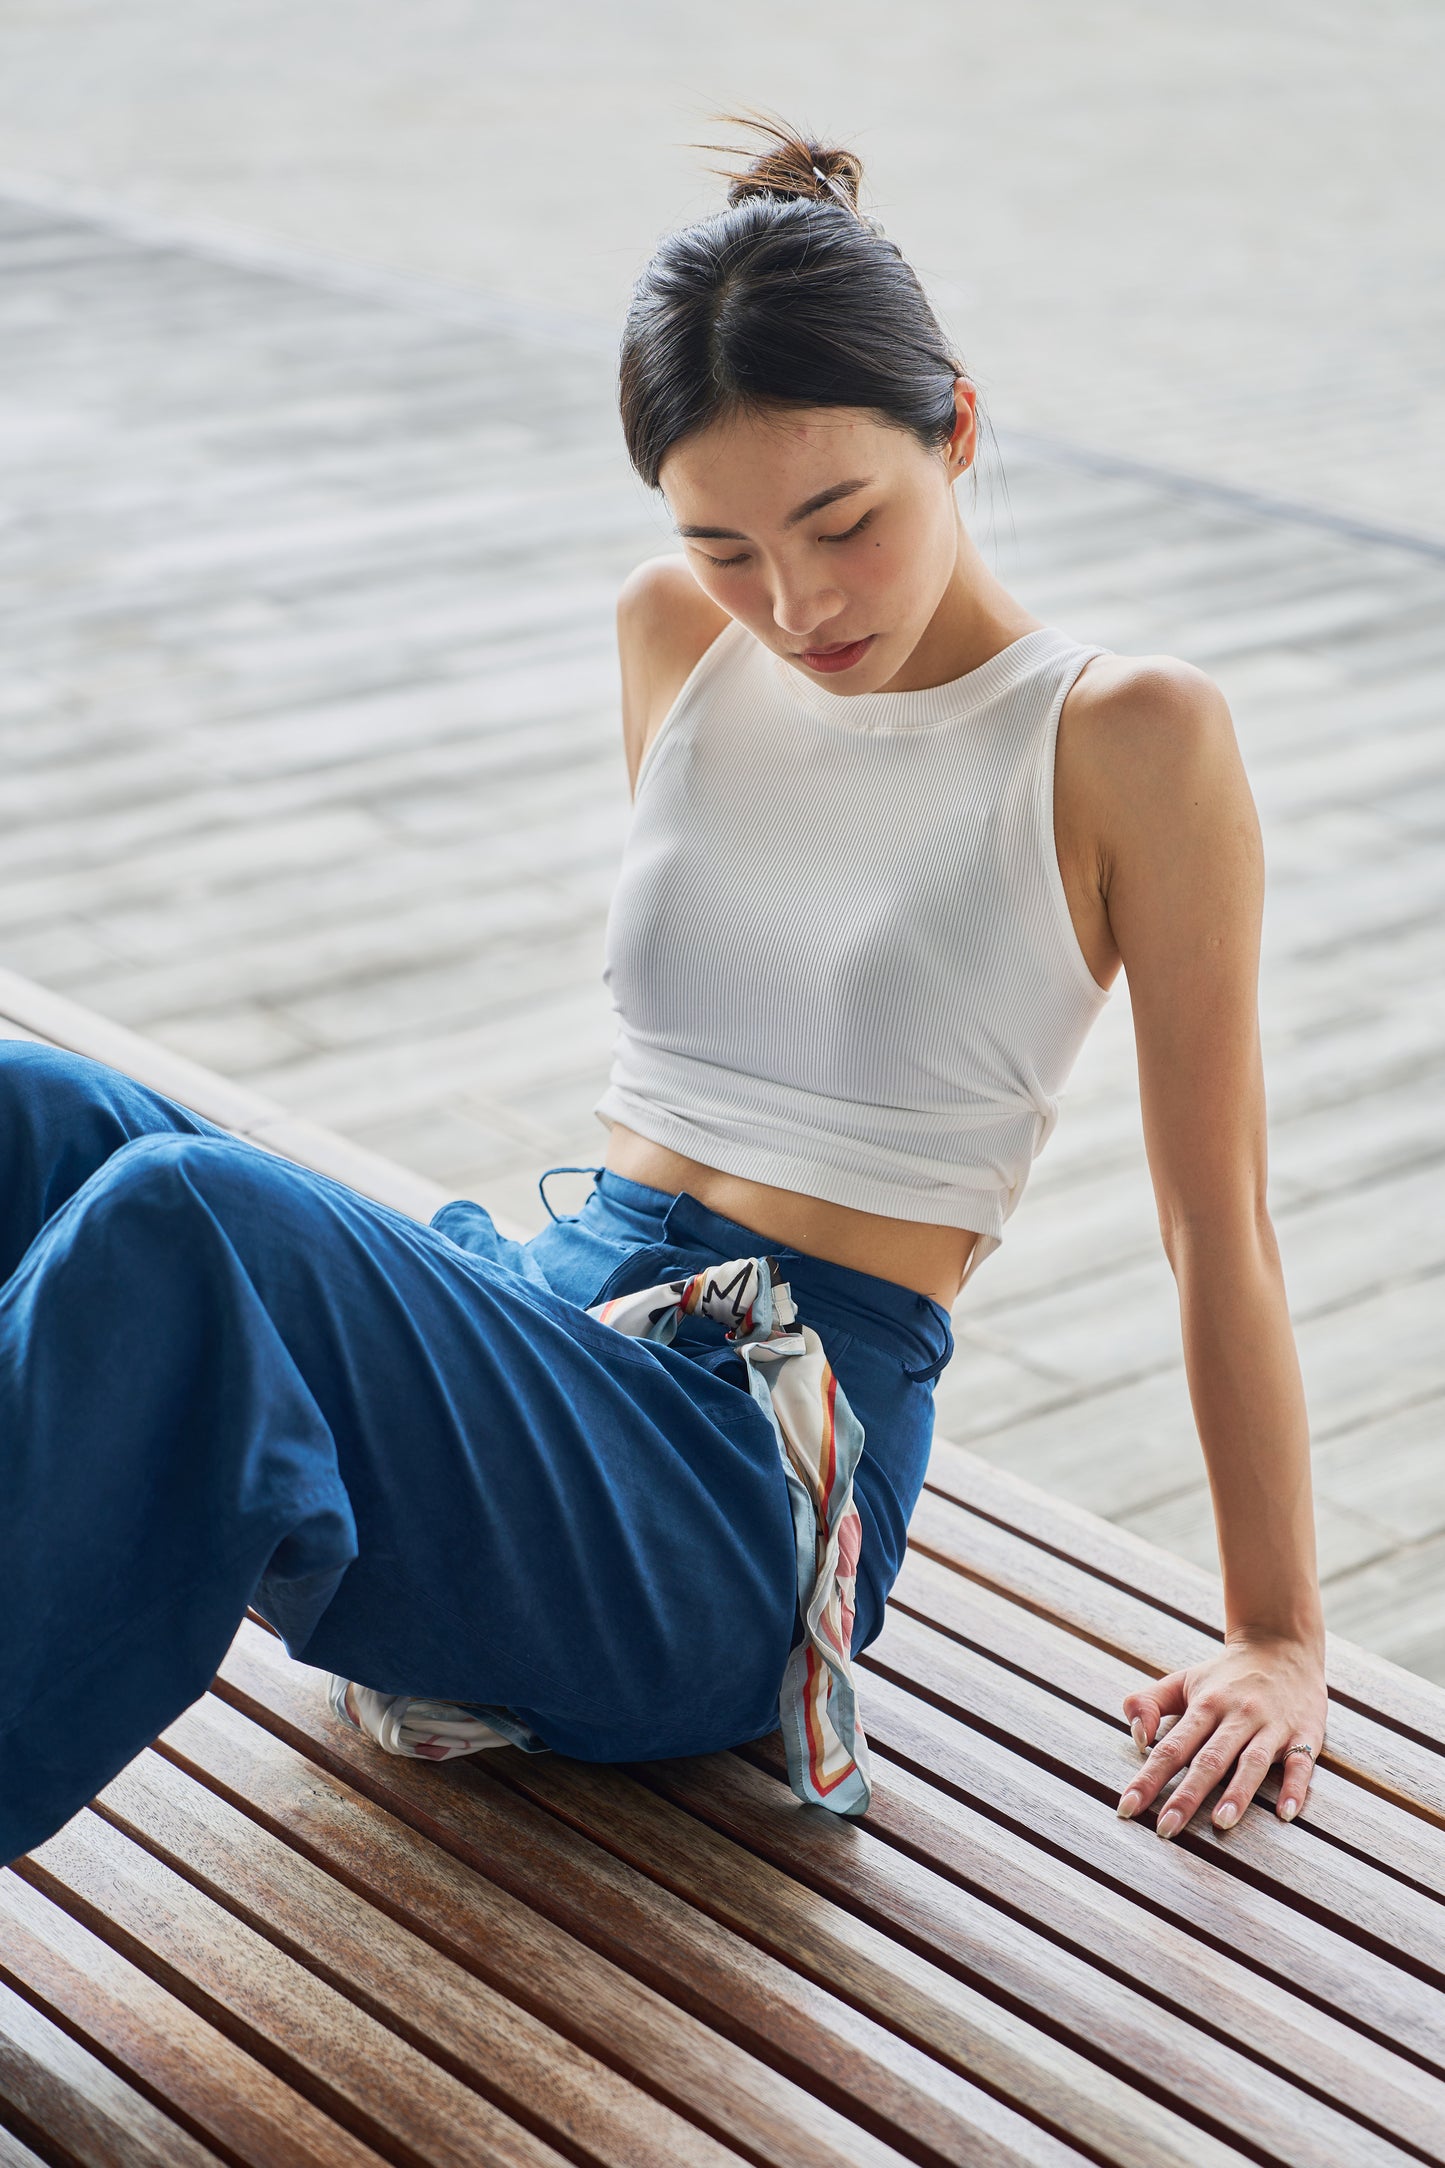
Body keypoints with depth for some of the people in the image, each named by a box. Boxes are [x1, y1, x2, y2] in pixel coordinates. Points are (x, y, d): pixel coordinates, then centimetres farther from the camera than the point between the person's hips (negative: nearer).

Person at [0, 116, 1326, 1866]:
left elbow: (1217, 1216, 0)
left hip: (741, 1525, -5)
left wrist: (1278, 1639, 5)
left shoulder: (1127, 737, -5)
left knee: (177, 1217, -34)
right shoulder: (675, 638, 11)